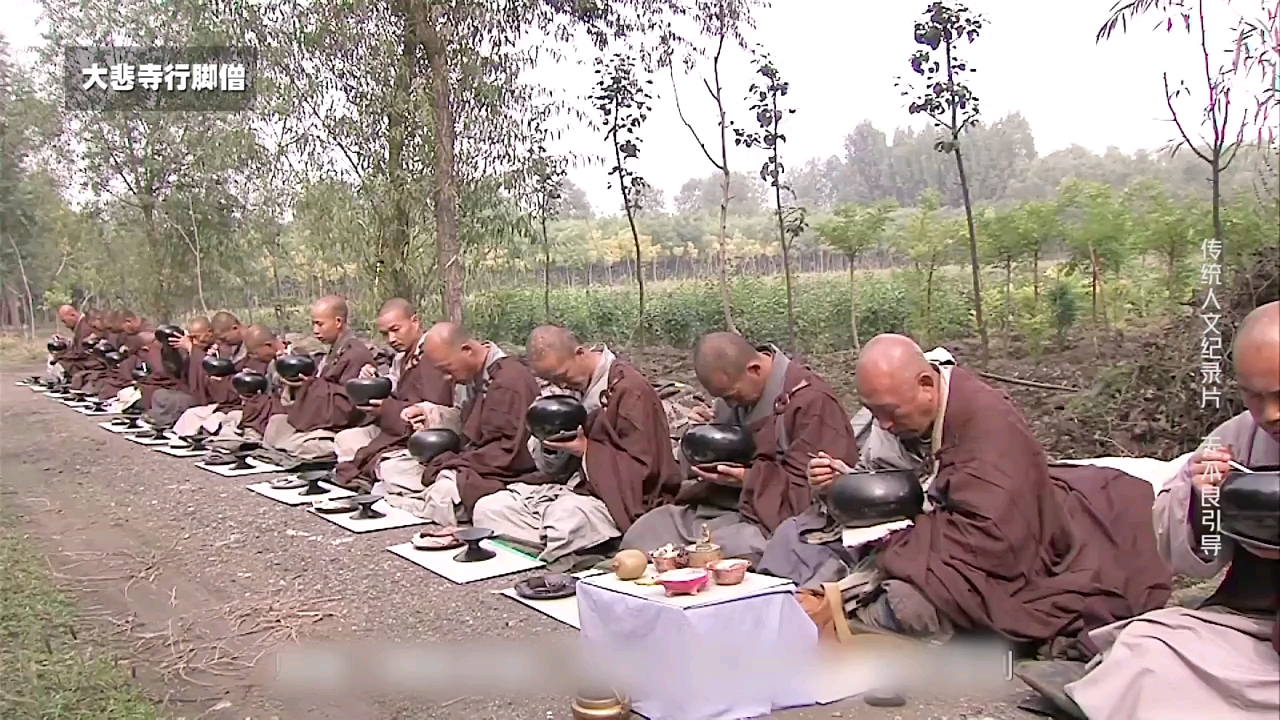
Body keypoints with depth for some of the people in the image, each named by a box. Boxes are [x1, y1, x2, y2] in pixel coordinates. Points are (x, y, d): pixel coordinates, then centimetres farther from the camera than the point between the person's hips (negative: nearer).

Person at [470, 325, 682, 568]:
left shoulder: (630, 390, -13)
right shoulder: (573, 389, 12)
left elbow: (642, 469, -15)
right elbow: (553, 470, 17)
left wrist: (586, 450, -22)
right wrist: (548, 445, -7)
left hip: (614, 499, -9)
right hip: (568, 488, 9)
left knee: (565, 519, -40)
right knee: (487, 509, -7)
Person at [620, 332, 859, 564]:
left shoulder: (812, 402, -15)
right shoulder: (736, 390, 10)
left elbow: (810, 487, -16)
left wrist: (750, 479, -24)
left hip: (770, 515, -7)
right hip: (716, 504, 8)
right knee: (639, 536, -10)